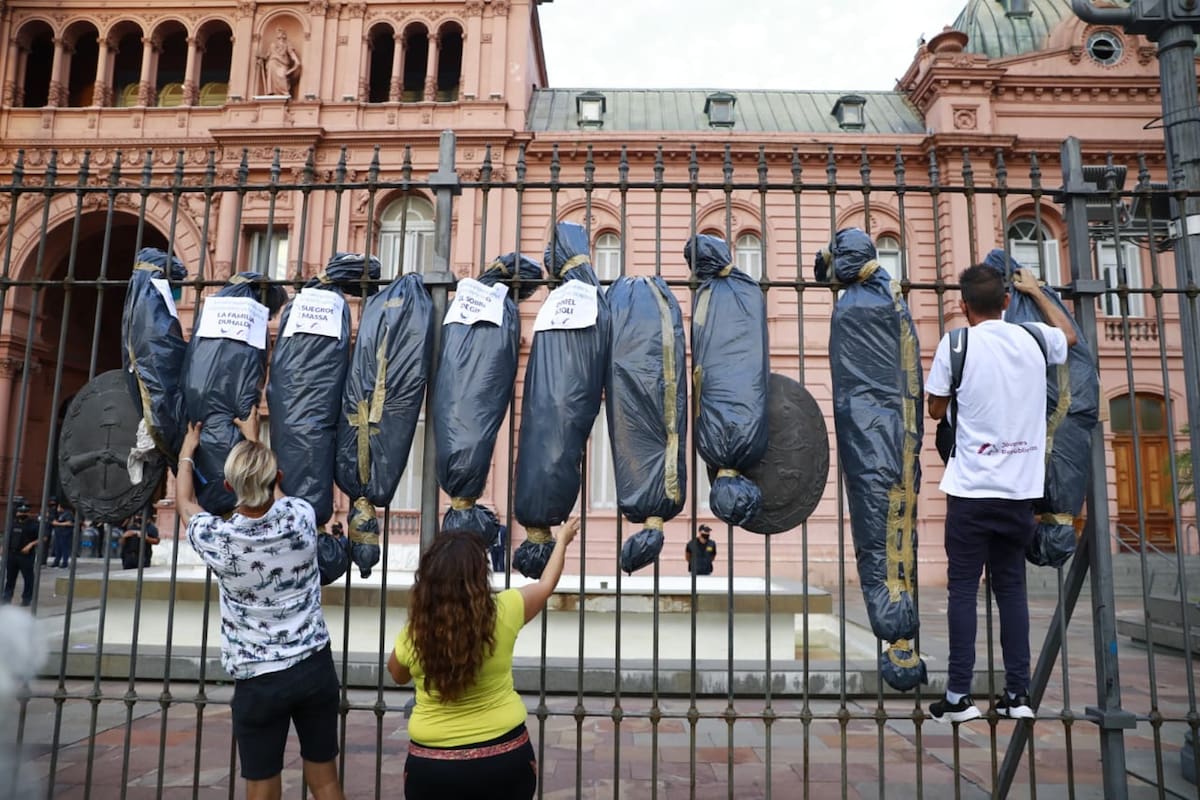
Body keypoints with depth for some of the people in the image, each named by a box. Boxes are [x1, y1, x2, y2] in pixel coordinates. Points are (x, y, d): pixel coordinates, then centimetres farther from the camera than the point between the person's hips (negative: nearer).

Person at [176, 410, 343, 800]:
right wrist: (254, 440, 30)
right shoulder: (301, 516, -10)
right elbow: (270, 490, 16)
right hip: (316, 668, 2)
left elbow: (184, 502, 11)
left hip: (259, 681, -2)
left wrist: (187, 451, 26)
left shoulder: (216, 538, -14)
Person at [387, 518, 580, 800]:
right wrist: (562, 540, 23)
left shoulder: (412, 635, -12)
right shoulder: (503, 613, -15)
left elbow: (397, 675, 12)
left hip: (431, 763, 0)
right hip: (505, 755, 0)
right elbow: (546, 584, 6)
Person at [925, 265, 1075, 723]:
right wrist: (1036, 291, 37)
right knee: (1012, 588, 13)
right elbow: (1070, 335, 29)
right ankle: (1018, 694, 16)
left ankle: (958, 697, 6)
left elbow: (936, 410, 3)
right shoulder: (1034, 339, 4)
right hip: (1021, 489, 4)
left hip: (972, 490, -4)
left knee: (963, 589, 3)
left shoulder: (955, 345, -8)